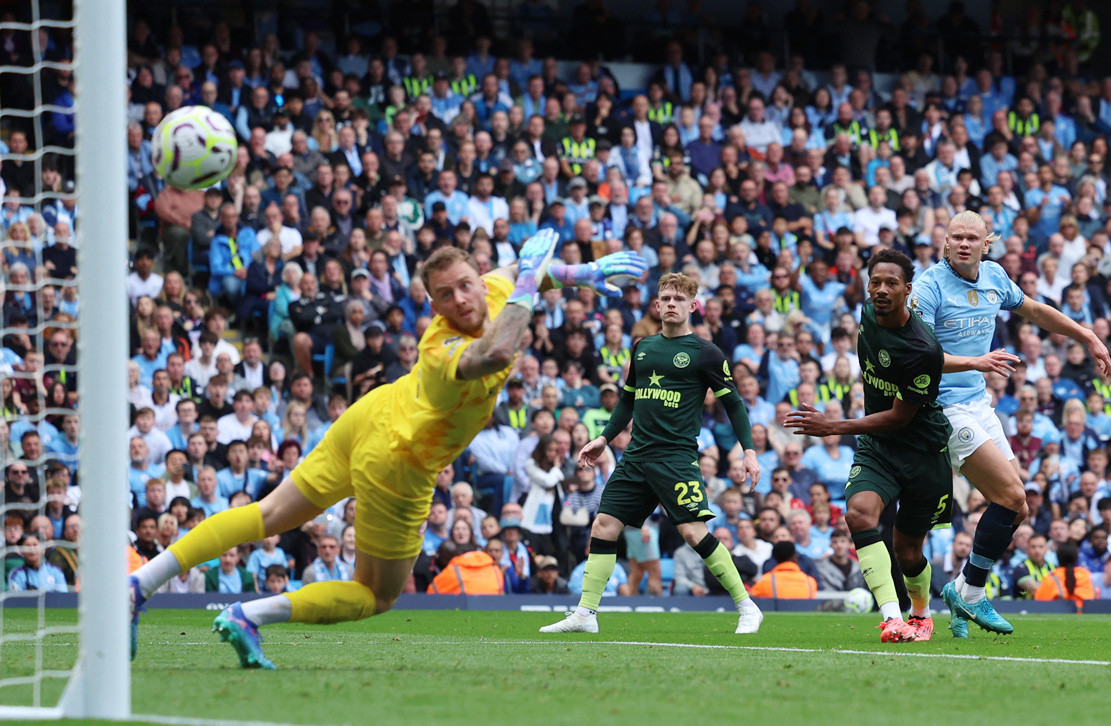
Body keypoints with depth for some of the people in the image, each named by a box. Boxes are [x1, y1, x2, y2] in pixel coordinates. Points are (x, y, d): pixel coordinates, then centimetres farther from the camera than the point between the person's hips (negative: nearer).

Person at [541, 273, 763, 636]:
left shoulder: (704, 353, -1)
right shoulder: (643, 348, 14)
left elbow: (733, 402, 2)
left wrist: (749, 450, -6)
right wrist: (604, 438, 22)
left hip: (677, 456, -6)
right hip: (637, 454, 6)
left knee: (694, 531, -16)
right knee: (604, 525, -2)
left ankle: (747, 607, -6)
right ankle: (585, 613, 3)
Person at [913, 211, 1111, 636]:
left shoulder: (994, 277, 8)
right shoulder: (929, 287, -14)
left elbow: (1034, 310, 27)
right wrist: (976, 362, -34)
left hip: (980, 405, 8)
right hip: (947, 407, -8)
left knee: (1015, 511, 3)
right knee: (1012, 497, -17)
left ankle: (963, 594, 13)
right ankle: (969, 593, -5)